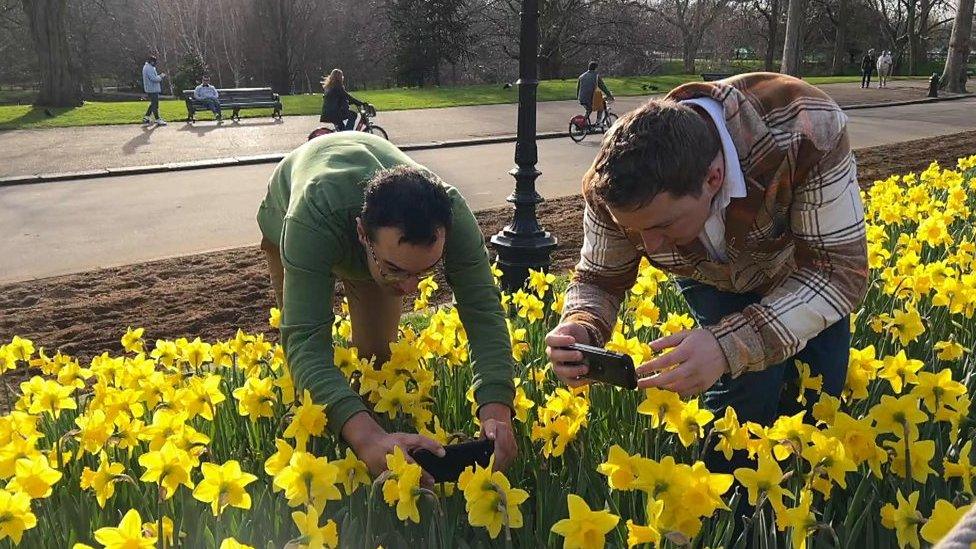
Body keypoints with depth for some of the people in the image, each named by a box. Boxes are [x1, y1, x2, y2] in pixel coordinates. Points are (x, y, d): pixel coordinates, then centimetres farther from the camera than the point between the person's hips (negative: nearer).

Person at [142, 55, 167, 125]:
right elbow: (154, 79, -24)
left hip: (150, 89, 11)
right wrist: (161, 77, -9)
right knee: (155, 104, -6)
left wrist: (159, 76, 8)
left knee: (153, 104, 18)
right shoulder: (149, 68, -18)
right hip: (152, 89, -11)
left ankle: (146, 117, 21)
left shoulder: (146, 67, 16)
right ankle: (158, 120, -3)